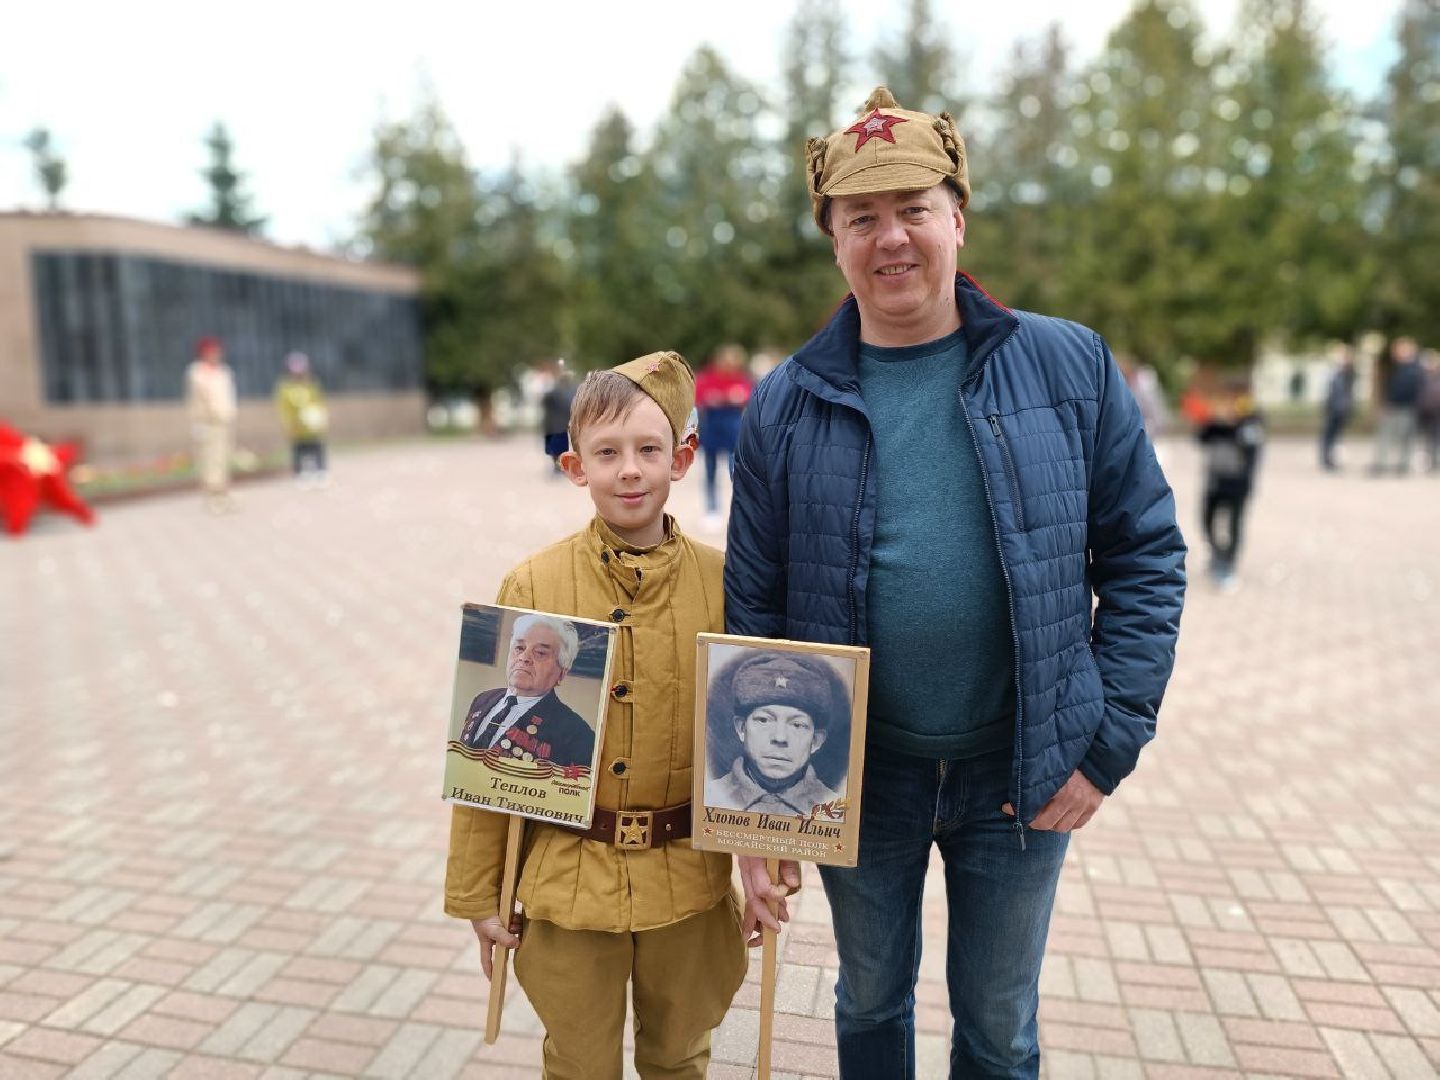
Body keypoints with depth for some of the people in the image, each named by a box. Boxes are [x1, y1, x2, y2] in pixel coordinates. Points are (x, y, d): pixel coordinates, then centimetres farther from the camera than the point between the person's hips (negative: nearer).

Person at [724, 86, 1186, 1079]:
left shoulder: (1069, 367, -6)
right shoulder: (788, 404, -6)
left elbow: (1146, 555, -1)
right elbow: (754, 610, -4)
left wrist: (1109, 743, -8)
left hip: (1020, 775, 0)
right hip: (856, 774, 1)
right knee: (871, 999, 24)